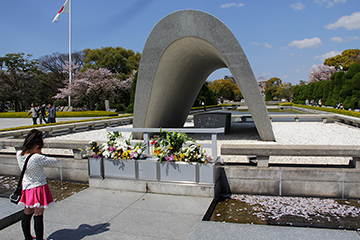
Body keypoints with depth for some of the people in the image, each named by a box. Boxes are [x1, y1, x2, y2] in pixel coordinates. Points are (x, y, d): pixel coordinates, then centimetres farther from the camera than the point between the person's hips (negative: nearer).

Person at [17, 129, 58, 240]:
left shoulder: (19, 155, -8)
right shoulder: (37, 158, -27)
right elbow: (54, 160, -16)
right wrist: (42, 156, -1)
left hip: (26, 188, 7)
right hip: (39, 188, -7)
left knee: (27, 214, 20)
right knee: (38, 216, 4)